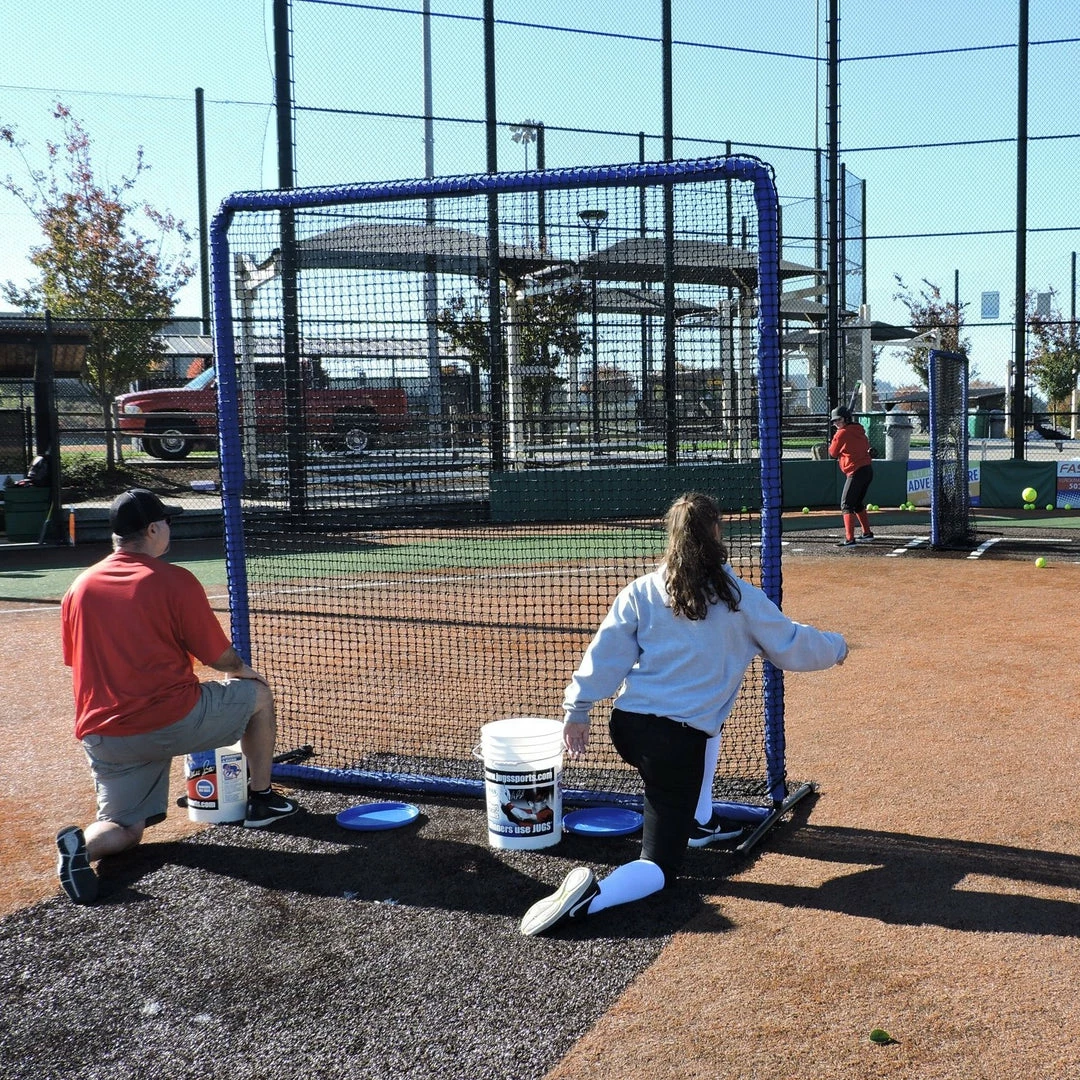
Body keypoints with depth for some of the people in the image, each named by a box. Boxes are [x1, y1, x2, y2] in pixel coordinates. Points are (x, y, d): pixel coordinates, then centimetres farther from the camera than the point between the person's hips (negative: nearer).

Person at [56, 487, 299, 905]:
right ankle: (261, 798, 29)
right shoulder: (175, 581, -9)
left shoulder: (78, 588, 7)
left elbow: (77, 663, 17)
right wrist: (244, 671, 18)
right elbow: (220, 657, -5)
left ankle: (82, 842, -19)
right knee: (258, 692, 19)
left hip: (102, 738, 5)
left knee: (124, 830, 16)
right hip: (173, 721, -5)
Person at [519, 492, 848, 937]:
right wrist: (836, 648, 29)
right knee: (659, 868, 1)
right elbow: (791, 646, 10)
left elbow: (606, 654, 0)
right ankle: (592, 895, -28)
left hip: (626, 728, 5)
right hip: (681, 742, -5)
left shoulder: (641, 591, 4)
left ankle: (696, 823, 41)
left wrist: (577, 710, 5)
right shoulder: (741, 599, 0)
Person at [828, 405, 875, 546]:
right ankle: (867, 533, 33)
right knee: (857, 503, 24)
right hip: (868, 470, 9)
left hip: (856, 472, -9)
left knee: (846, 504, -9)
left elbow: (833, 453, 1)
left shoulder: (842, 433, -8)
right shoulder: (860, 431, 16)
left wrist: (832, 443, 19)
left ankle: (849, 539, -19)